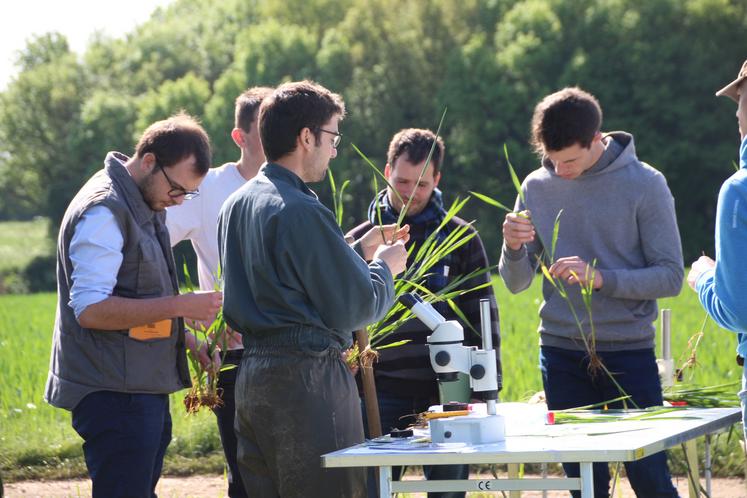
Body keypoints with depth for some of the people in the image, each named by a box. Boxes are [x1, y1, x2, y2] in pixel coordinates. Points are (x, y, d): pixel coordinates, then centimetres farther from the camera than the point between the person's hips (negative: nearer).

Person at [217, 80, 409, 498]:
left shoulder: (238, 205, 13)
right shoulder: (301, 210, -16)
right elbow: (355, 306, -14)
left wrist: (359, 252, 21)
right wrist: (383, 266, 6)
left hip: (253, 375, 9)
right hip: (307, 379, -9)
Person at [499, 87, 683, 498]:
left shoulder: (644, 184, -6)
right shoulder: (538, 187, 5)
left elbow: (671, 277, -8)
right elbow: (516, 283, 7)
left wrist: (602, 278, -21)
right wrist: (513, 247, -15)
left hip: (629, 352, -3)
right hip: (561, 352, 3)